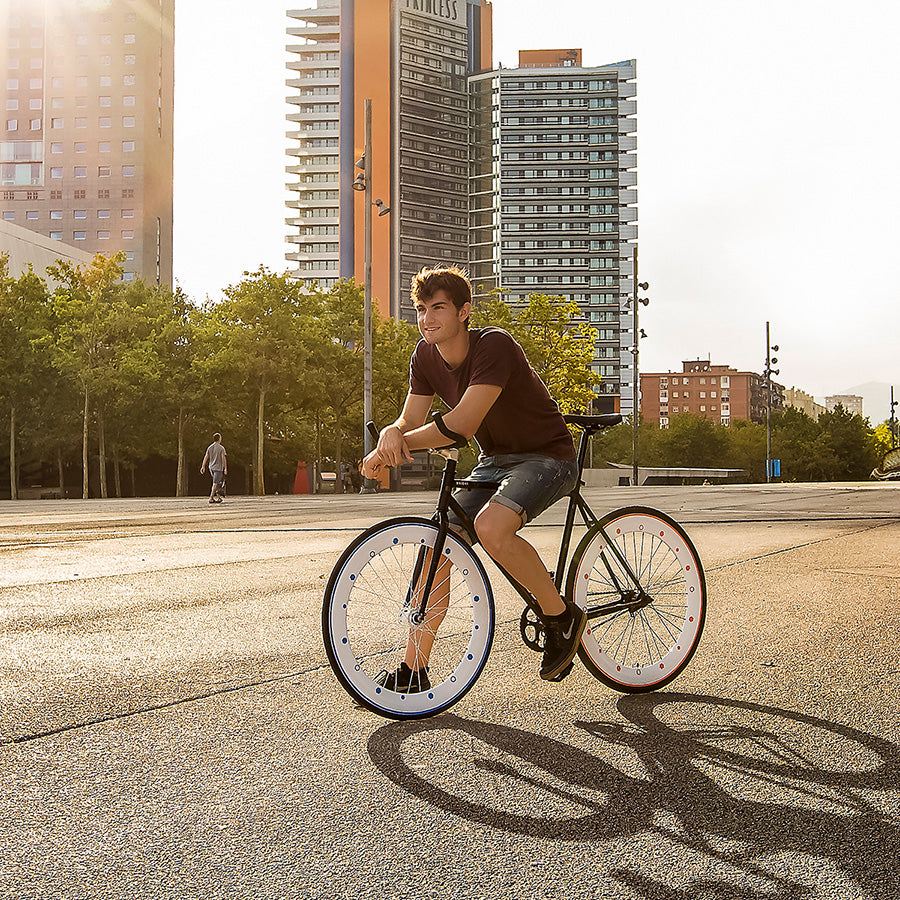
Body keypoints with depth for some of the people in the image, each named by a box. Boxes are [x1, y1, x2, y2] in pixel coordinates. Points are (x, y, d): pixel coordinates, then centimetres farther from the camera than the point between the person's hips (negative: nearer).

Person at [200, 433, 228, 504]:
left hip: (211, 468, 6)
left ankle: (218, 497, 15)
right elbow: (224, 459, -11)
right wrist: (225, 468, -8)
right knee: (215, 484, -5)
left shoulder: (209, 447, 6)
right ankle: (211, 498, -10)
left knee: (218, 483, 17)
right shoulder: (221, 448, -8)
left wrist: (203, 467, 6)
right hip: (218, 468, -6)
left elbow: (206, 457, 4)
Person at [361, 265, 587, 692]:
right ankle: (413, 672, 5)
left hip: (547, 457, -7)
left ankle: (562, 616, -9)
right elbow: (411, 421, -5)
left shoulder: (494, 345, -25)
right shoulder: (426, 356, -2)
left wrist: (400, 441, -30)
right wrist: (391, 433, -27)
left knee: (491, 527, -33)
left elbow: (463, 424, -32)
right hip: (494, 461, 7)